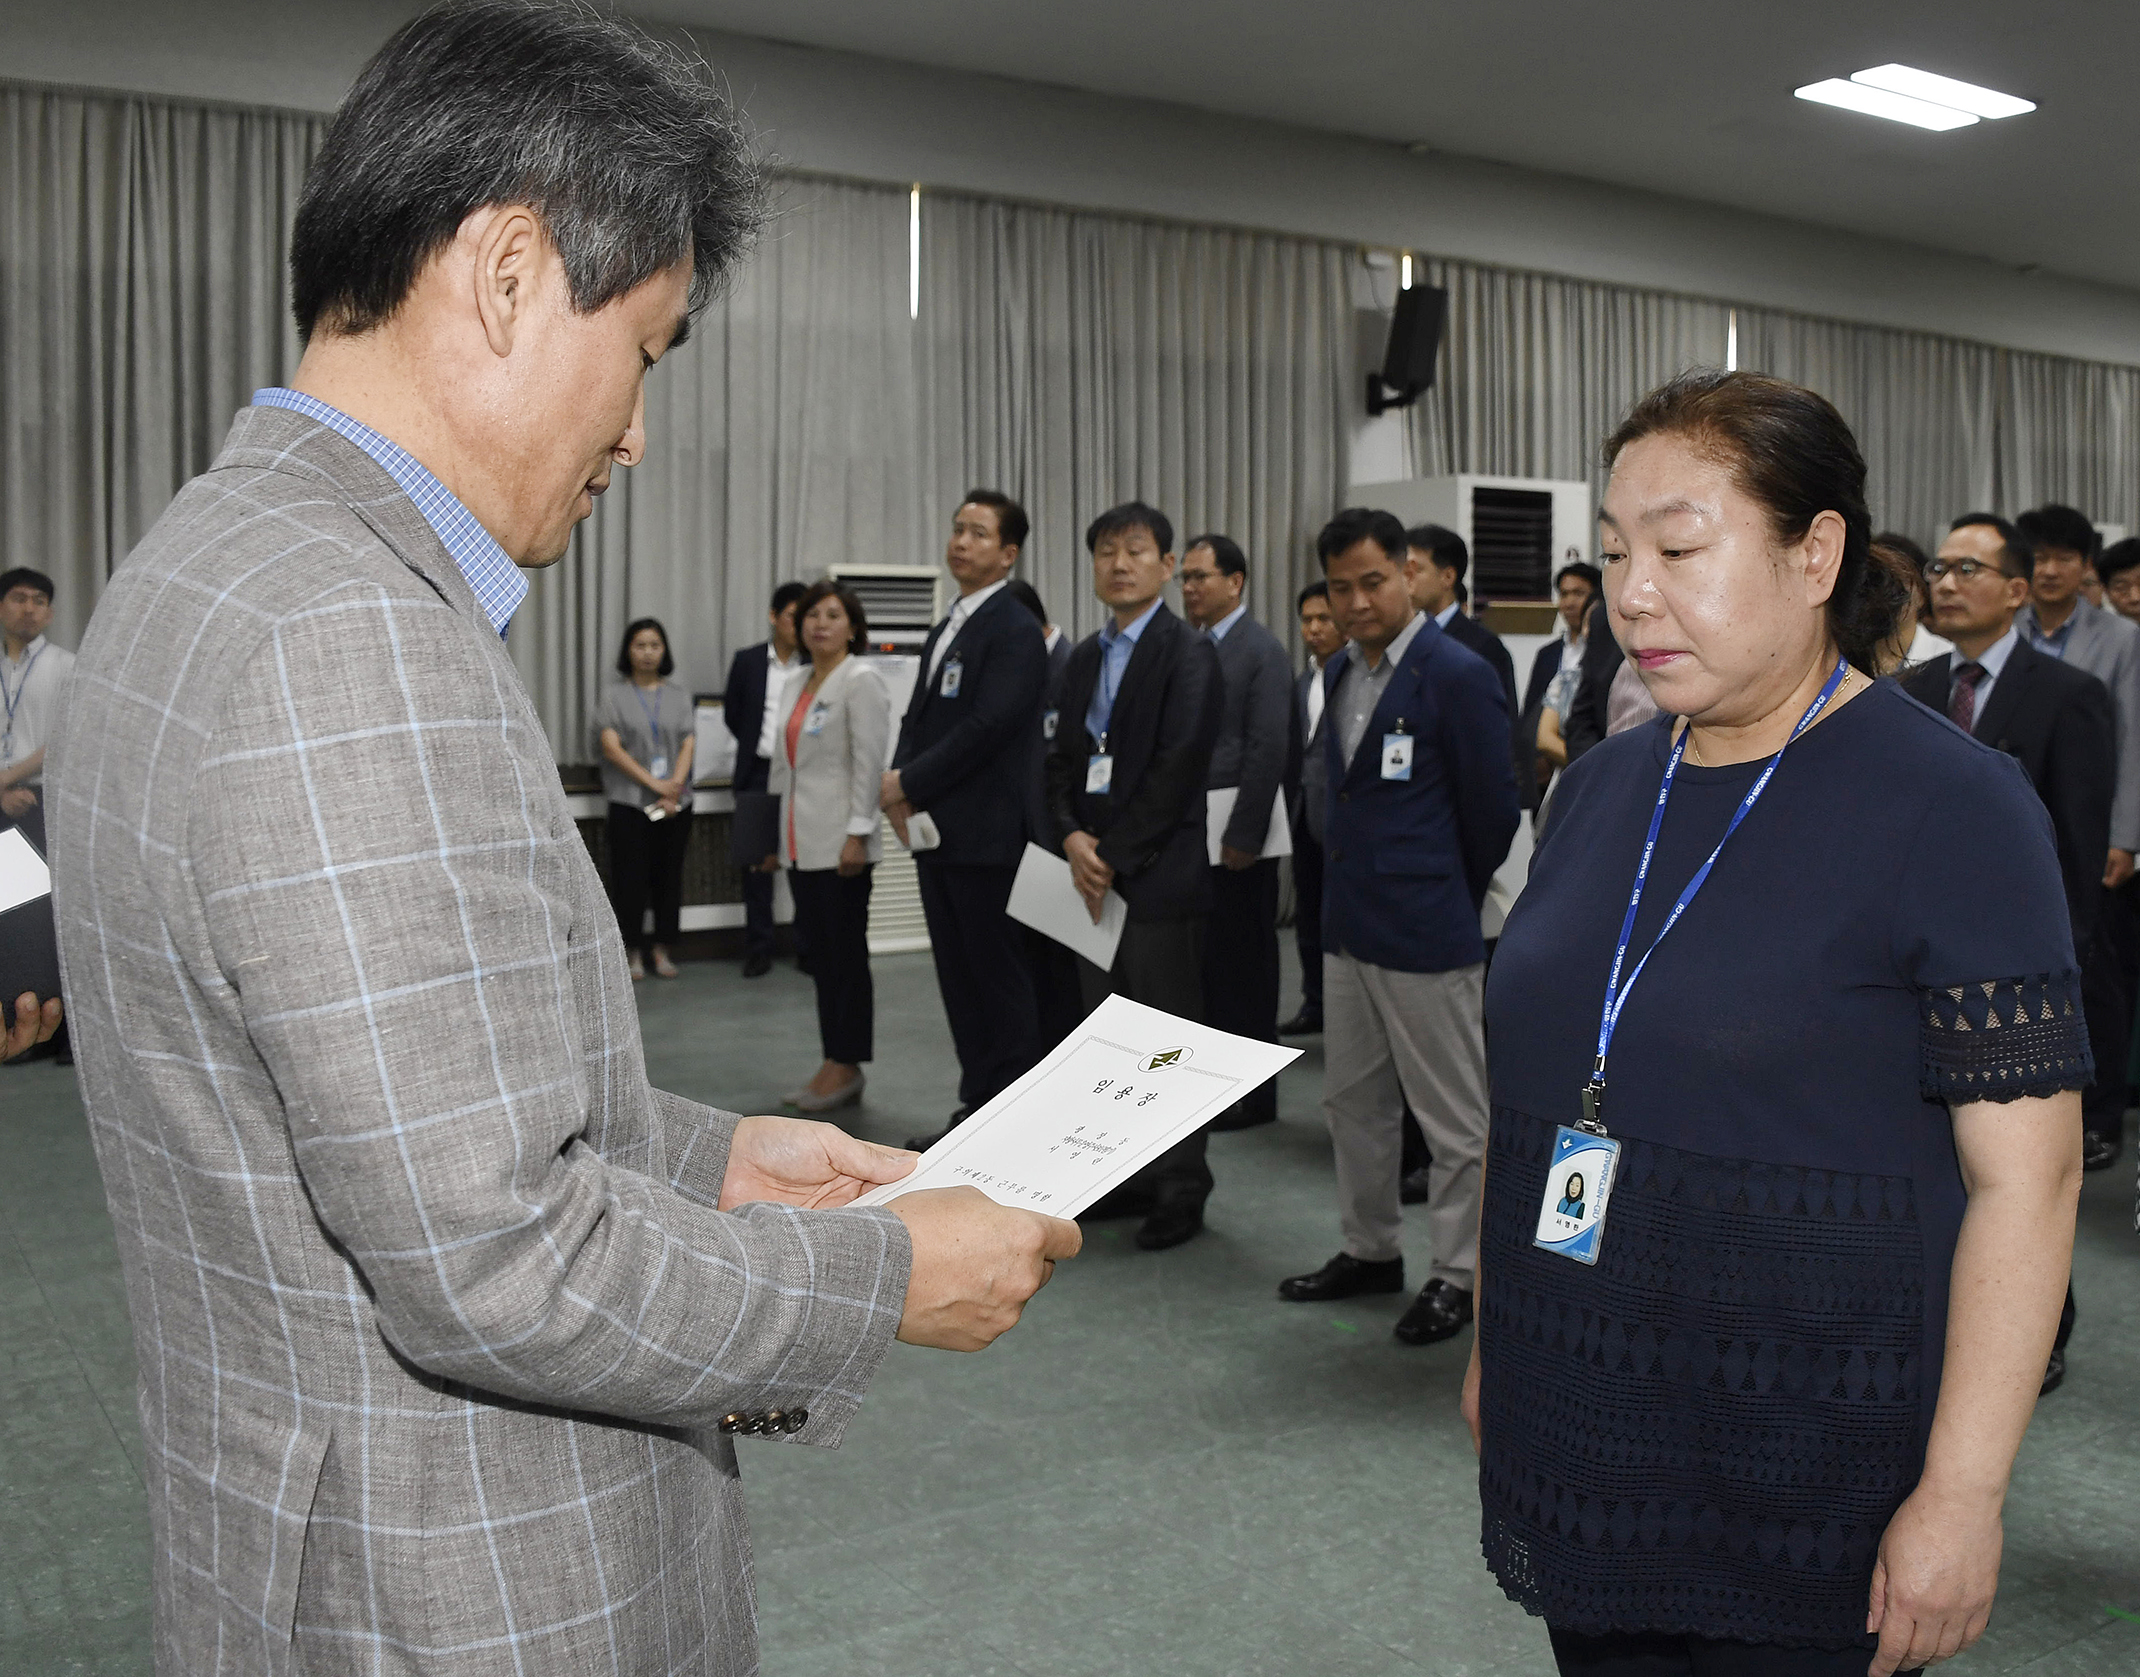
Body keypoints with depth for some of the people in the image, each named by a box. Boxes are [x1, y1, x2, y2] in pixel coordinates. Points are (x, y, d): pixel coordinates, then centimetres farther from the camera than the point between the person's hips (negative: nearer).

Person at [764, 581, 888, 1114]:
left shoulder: (860, 682, -7)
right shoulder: (796, 687, 17)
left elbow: (869, 762, -14)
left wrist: (858, 834, -20)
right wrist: (780, 840, 18)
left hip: (838, 843, -8)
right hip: (802, 843, 8)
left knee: (846, 953, -2)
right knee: (821, 956, 9)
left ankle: (847, 1066, 4)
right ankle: (834, 1065, 15)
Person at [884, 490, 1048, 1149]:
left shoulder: (1015, 631, -10)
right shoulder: (944, 631, 18)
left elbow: (987, 727, -19)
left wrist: (909, 782, -12)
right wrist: (900, 788, -1)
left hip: (987, 836, -9)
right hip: (937, 833, 9)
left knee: (1000, 978, -2)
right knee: (959, 978, 12)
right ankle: (976, 1111, 21)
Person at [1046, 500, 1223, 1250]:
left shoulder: (1188, 653, -7)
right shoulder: (1085, 657, 15)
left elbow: (1176, 768, -15)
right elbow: (1063, 757, 13)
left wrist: (1114, 856, -15)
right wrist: (1072, 837, -5)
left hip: (1158, 874, -7)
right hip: (1093, 871, 7)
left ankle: (1181, 1189, 11)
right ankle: (1130, 1175, 24)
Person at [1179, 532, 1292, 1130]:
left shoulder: (1262, 651, -9)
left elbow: (1268, 750, -16)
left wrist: (1243, 838, -19)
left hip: (1238, 834, -7)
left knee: (1245, 965, 2)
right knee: (1204, 961, 11)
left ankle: (1254, 1095, 12)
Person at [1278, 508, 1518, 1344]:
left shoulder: (1458, 676, -14)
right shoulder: (1341, 671, 10)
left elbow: (1495, 810, -9)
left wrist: (1450, 897, 3)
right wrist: (1347, 883, 16)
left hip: (1426, 931, -8)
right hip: (1348, 926, 8)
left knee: (1453, 1115, 4)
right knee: (1352, 1100, 17)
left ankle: (1458, 1273, 17)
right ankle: (1370, 1249, 32)